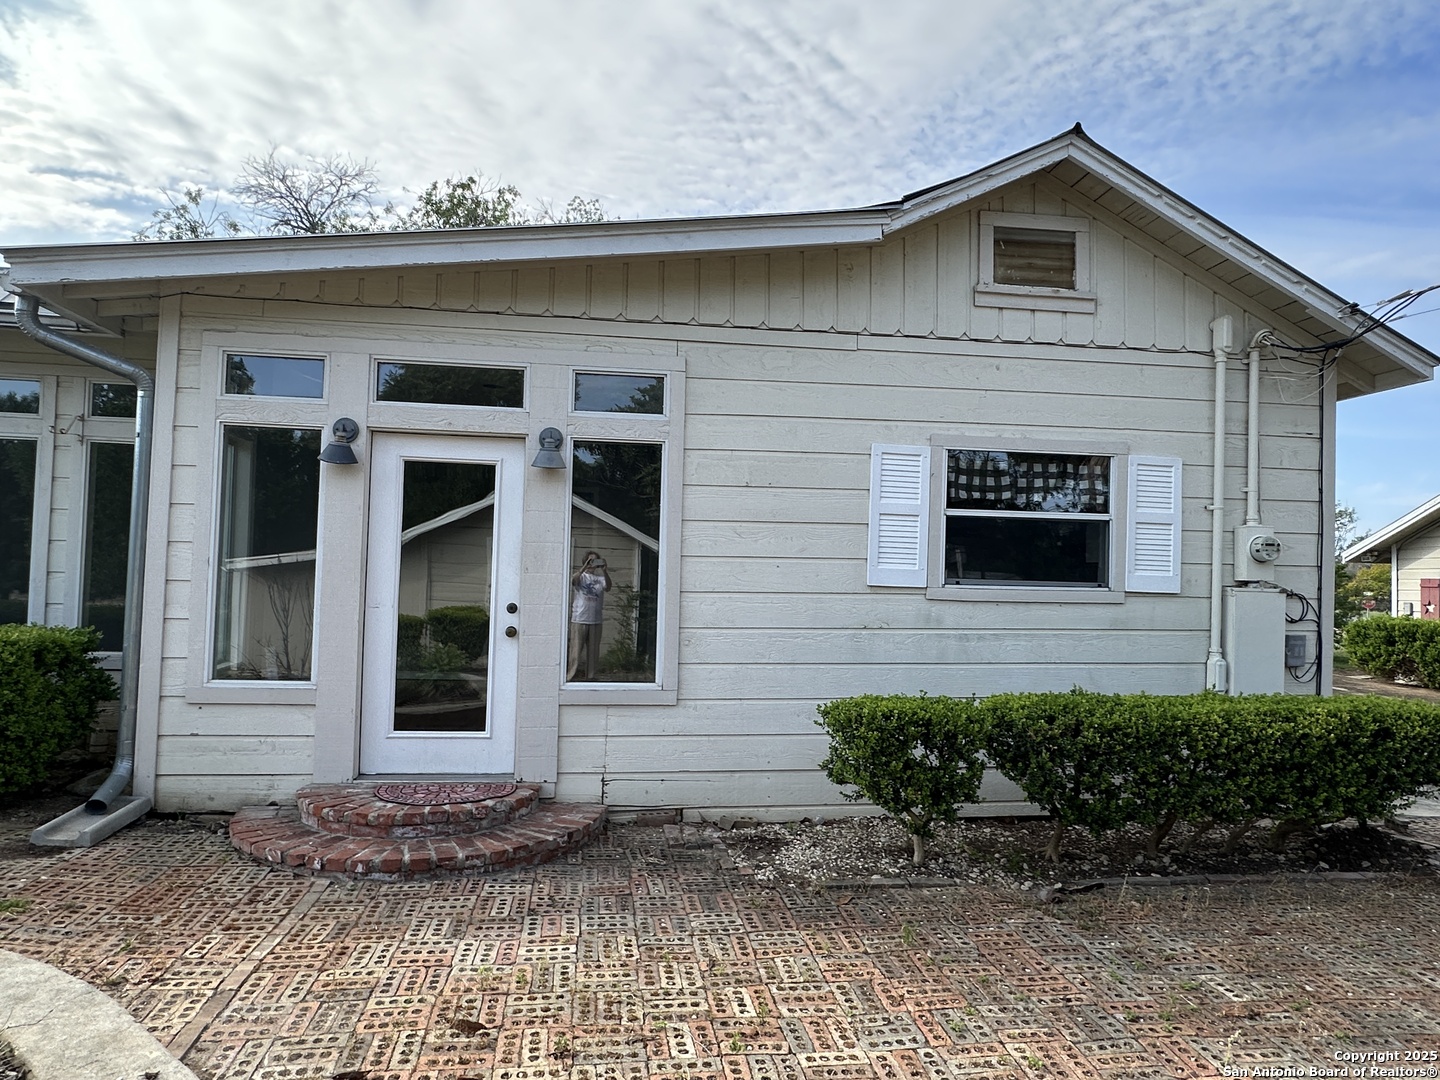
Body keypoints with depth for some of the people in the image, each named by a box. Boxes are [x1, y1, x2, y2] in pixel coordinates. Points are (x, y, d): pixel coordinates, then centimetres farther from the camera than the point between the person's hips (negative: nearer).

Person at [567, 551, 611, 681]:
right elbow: (574, 580, -18)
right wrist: (585, 566, -28)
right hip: (579, 619, -3)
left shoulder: (600, 578, 10)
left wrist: (604, 571, -23)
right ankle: (570, 677, 0)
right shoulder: (581, 576, 5)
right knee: (576, 650, -5)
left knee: (593, 651, 6)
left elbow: (608, 588, -10)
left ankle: (590, 677, 14)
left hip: (596, 620, 3)